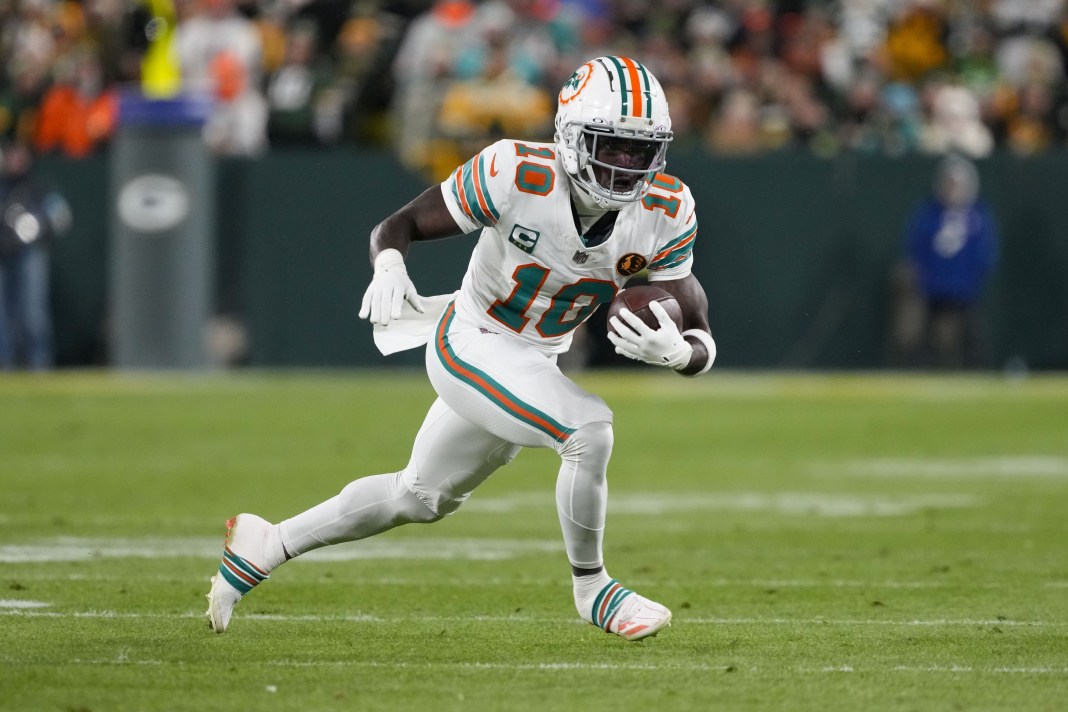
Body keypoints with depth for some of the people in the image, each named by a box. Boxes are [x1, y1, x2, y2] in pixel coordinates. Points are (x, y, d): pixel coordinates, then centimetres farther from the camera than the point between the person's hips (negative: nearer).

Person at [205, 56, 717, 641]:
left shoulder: (665, 213, -15)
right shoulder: (518, 175, -26)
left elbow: (700, 340, -13)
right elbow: (398, 226, -14)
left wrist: (674, 349, -37)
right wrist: (389, 267, -37)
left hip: (538, 365, 6)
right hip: (470, 347, -6)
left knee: (420, 499, 21)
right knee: (590, 432, -28)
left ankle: (266, 547, 40)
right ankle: (591, 588, -4)